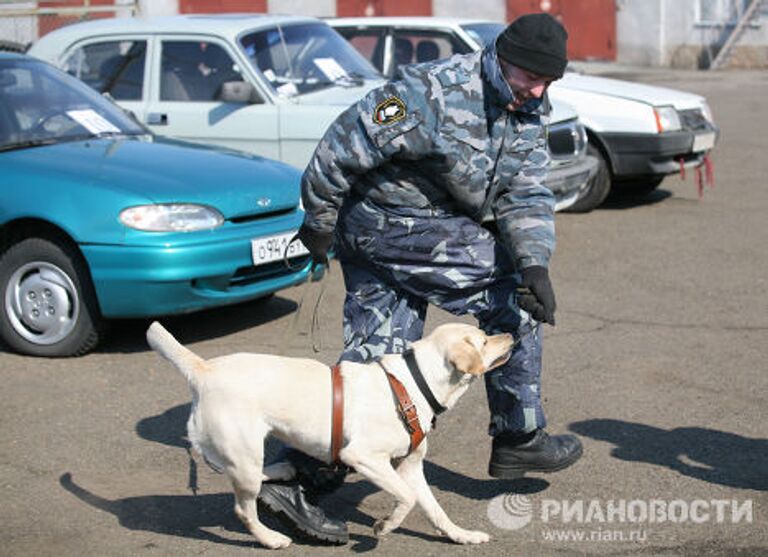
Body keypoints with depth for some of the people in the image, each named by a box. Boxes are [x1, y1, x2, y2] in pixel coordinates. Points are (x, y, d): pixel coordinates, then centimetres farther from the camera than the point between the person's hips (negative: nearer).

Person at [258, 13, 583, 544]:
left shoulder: (531, 111, 3)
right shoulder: (436, 91, -23)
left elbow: (526, 195, -1)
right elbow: (348, 142, -20)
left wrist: (535, 261, -18)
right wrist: (320, 222, -12)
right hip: (405, 228, -9)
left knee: (375, 359, 4)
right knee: (509, 298, -3)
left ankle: (299, 476, 6)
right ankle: (519, 438, 10)